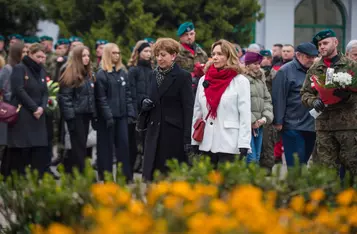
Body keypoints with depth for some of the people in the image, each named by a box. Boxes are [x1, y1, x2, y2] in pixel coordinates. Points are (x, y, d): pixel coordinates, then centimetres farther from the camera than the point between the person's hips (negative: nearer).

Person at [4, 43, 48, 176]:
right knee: (20, 152, -8)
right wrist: (34, 108, -14)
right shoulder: (19, 69, -4)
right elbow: (19, 91, -13)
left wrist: (42, 107, -8)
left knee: (40, 151, -2)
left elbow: (45, 93, 12)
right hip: (21, 116, -6)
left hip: (38, 117, 6)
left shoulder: (41, 72, 17)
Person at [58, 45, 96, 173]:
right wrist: (70, 117, -19)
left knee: (81, 145, 9)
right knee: (79, 145, -6)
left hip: (86, 114, 7)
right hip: (75, 115, -7)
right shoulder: (71, 74, -9)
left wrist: (94, 114, 10)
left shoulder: (89, 75, 14)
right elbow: (65, 97, -14)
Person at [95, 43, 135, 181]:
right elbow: (101, 98, -10)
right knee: (106, 147, 1)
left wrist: (131, 113, 2)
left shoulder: (122, 73, 12)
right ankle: (105, 177, 7)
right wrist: (108, 116, -16)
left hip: (121, 115, 5)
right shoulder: (101, 74, -5)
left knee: (124, 144, 2)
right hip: (107, 116, -5)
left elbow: (128, 95, 11)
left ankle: (126, 176, 6)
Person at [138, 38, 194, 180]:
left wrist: (187, 138, -14)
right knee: (151, 175, 1)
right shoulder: (153, 75, 13)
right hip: (154, 132, 6)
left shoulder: (182, 77, -6)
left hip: (174, 133, -6)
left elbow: (188, 108, -9)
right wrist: (145, 103, -1)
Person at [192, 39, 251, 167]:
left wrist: (243, 146, -12)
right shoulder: (204, 80, 11)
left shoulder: (240, 81, -2)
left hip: (229, 145, -5)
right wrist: (193, 142, 9)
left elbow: (245, 115, -6)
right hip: (206, 144, 5)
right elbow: (197, 112, 14)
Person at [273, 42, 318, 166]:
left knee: (304, 162, 12)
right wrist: (278, 122, -12)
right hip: (293, 127, -6)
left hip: (311, 127, 6)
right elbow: (278, 98, -9)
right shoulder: (285, 71, -6)